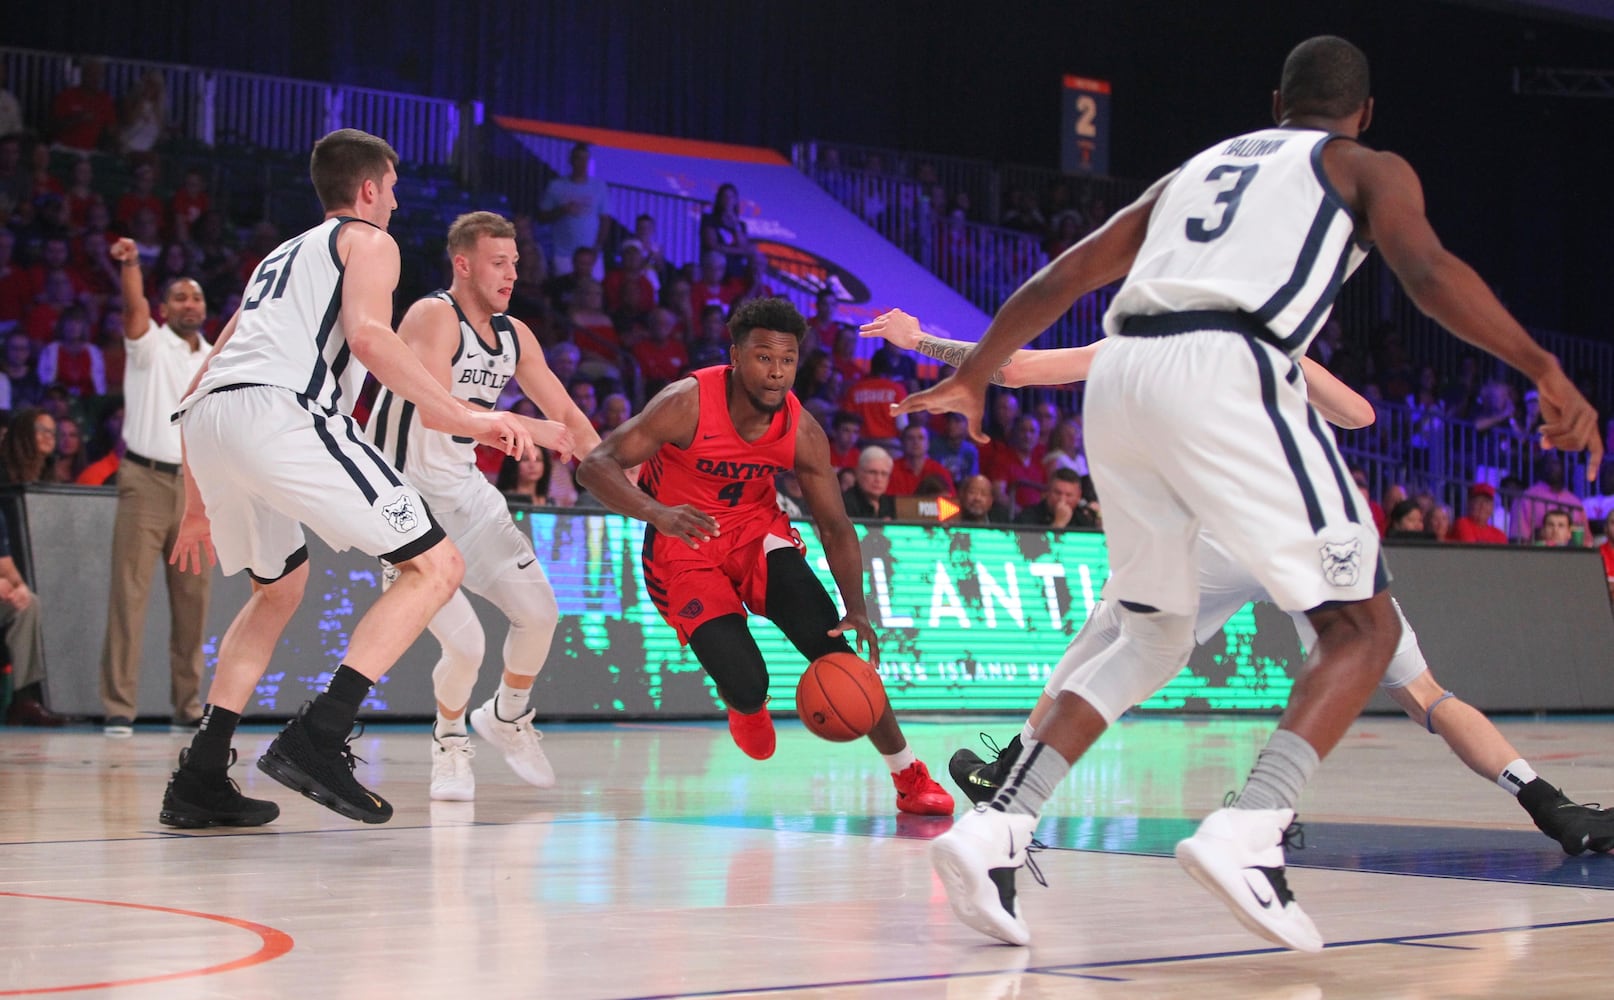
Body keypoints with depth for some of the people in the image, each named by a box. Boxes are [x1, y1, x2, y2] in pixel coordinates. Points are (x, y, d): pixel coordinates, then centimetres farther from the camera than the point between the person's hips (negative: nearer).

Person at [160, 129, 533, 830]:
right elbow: (368, 336, -7)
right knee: (435, 566, -2)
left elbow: (197, 388, 35)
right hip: (280, 410, -8)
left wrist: (197, 505, 41)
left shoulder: (279, 258, 37)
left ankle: (199, 780, 18)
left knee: (280, 588, 29)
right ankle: (317, 740, -17)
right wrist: (467, 419, -9)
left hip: (206, 421, 8)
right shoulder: (367, 240, 16)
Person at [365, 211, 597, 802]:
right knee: (465, 643, -15)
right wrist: (527, 428, -35)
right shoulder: (434, 317, -18)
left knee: (539, 612, 4)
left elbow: (567, 416, 15)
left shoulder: (515, 336, 6)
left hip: (463, 488, 8)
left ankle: (508, 716, 32)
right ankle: (449, 741, 15)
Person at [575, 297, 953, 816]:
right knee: (745, 685, -18)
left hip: (757, 528, 3)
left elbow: (835, 528, -6)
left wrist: (857, 611, -21)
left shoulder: (803, 433, -15)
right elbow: (595, 466, -29)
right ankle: (747, 708, 24)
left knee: (830, 643, -18)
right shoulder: (688, 403, -26)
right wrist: (657, 513, -47)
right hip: (684, 545, -3)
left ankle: (910, 776, -5)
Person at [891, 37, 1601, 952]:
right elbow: (1430, 273, -3)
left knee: (1155, 638, 21)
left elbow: (1063, 276, 31)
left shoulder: (1200, 167, 33)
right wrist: (1546, 370, -4)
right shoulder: (1370, 167, 18)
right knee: (1363, 628, 4)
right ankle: (1249, 832, -19)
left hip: (1120, 375, 6)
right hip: (1225, 373, -6)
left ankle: (997, 828, 5)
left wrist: (974, 378, 38)